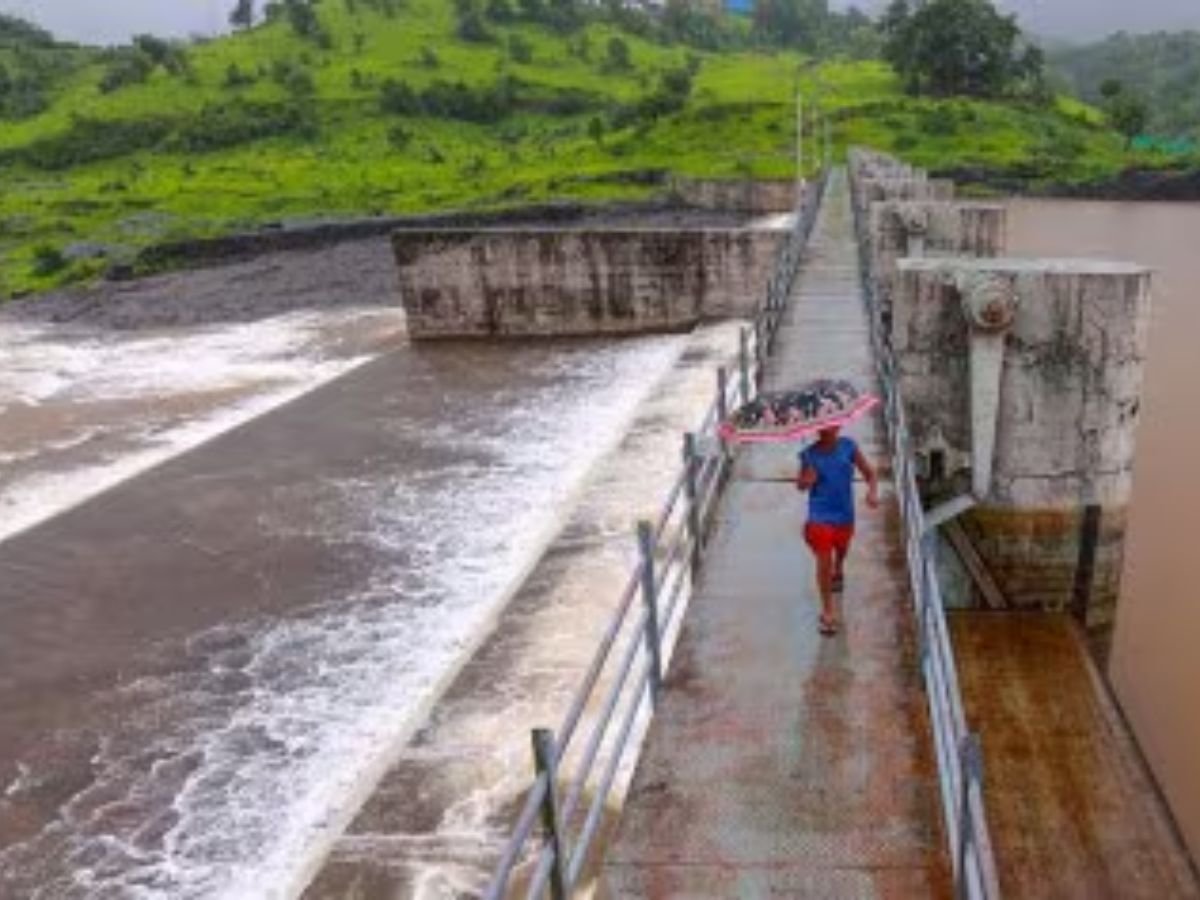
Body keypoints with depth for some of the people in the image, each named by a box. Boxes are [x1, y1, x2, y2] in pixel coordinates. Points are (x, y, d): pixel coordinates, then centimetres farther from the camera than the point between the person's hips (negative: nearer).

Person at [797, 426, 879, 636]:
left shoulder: (848, 447, -11)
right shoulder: (809, 455, -13)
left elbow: (868, 472, -6)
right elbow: (800, 484, -1)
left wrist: (872, 491, -24)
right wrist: (806, 481, -24)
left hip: (844, 514, 3)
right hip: (820, 517, -3)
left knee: (842, 550, 29)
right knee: (824, 563, -6)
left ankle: (838, 571, 65)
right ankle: (828, 611, 9)